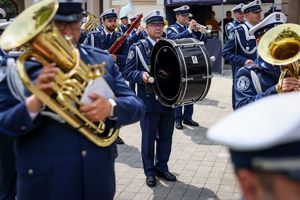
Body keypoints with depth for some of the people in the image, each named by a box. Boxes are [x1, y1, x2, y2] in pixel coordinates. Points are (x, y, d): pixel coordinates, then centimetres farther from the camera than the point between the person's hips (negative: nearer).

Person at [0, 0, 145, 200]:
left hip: (97, 175, 3)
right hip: (45, 180, -3)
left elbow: (136, 105, -1)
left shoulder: (103, 60, 4)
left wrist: (111, 107, -22)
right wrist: (36, 100, -28)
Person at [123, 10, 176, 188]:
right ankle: (150, 171, 19)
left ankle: (162, 167, 28)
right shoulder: (138, 48, -2)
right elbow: (128, 72, -6)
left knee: (166, 137, 12)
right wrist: (141, 75, -25)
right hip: (149, 101, -4)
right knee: (149, 138, 6)